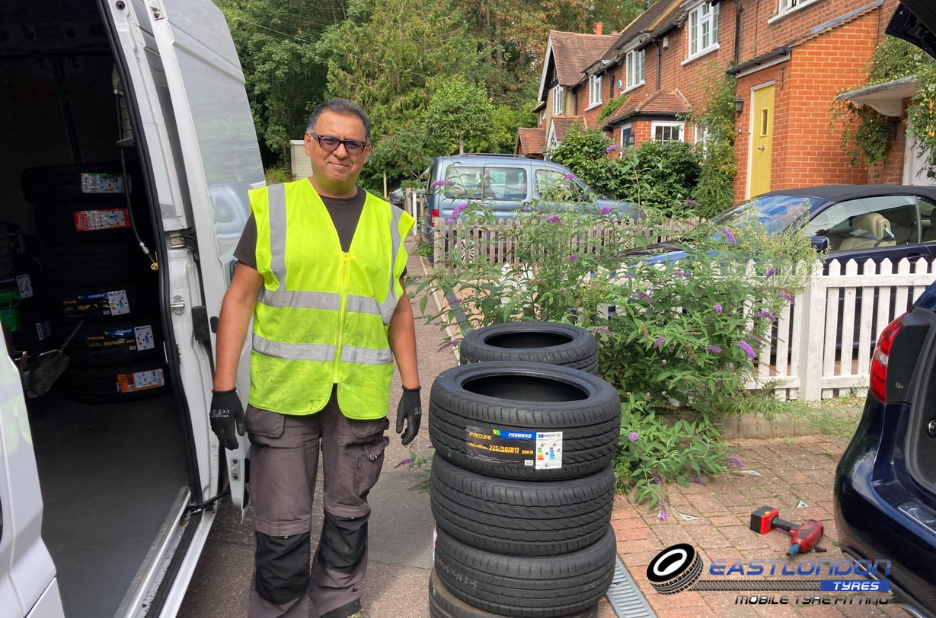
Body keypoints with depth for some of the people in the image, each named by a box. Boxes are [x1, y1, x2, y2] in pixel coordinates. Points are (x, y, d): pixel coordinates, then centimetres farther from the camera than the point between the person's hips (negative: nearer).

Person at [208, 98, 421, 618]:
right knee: (282, 526, 7)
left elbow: (400, 311, 11)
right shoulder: (273, 208, 1)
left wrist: (412, 389, 7)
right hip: (283, 393, -2)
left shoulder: (388, 222, 8)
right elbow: (240, 299, -1)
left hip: (361, 397, 3)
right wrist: (224, 389, -6)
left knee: (348, 513, 16)